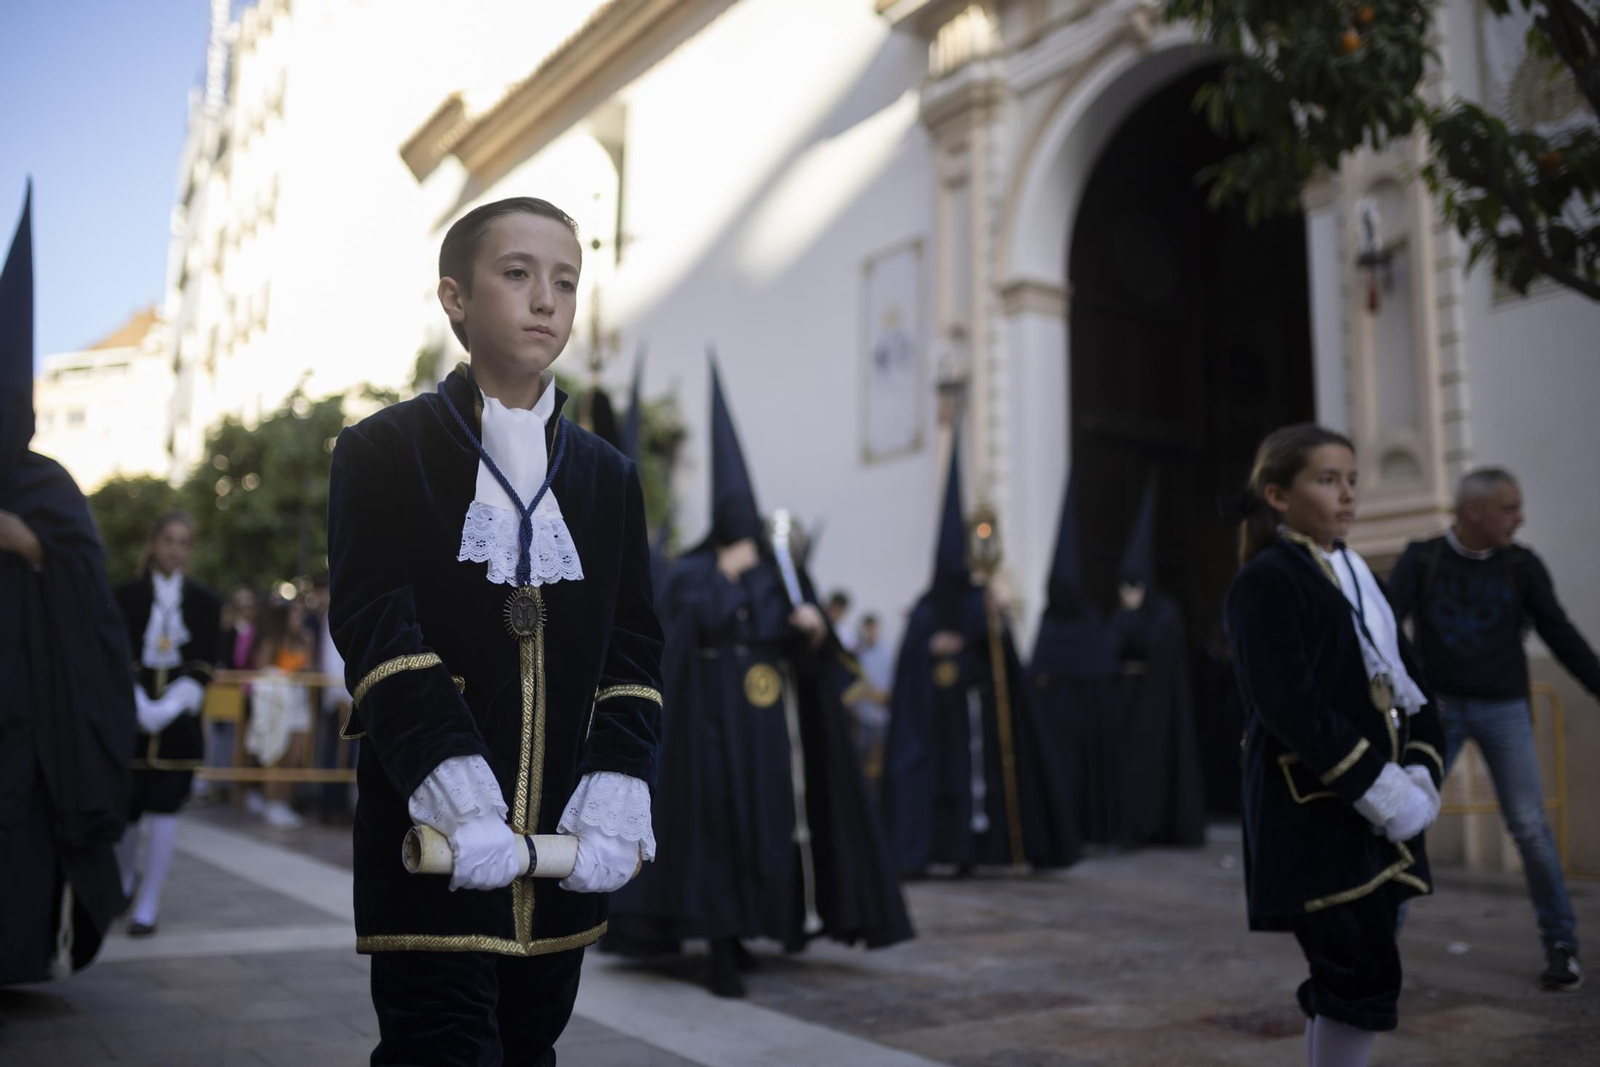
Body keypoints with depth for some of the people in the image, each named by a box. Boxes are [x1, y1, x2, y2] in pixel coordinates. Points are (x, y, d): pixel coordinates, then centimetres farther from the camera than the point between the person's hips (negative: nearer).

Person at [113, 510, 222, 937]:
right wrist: (142, 709, -19)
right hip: (132, 719, 0)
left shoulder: (205, 602, 4)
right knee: (125, 807, 5)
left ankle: (148, 906, 5)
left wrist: (169, 707, -16)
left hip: (179, 721, 0)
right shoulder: (127, 597, 2)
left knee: (164, 810, -5)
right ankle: (125, 877, 36)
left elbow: (203, 668, -1)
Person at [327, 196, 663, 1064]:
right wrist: (456, 798, -22)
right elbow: (377, 630, -11)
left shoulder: (607, 475, 12)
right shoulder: (382, 451, 0)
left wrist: (616, 794, -8)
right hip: (433, 837, -4)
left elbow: (633, 647, 7)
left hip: (564, 845, 5)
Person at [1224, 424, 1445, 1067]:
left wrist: (1421, 771, 0)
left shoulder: (1356, 577, 16)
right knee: (1366, 976, -9)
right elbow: (1290, 706, -18)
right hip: (1313, 814, -8)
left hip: (1377, 816, 8)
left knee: (1344, 976, 13)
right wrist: (1381, 789, -17)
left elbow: (1407, 682, 15)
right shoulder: (1264, 582, -10)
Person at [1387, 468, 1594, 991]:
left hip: (1505, 711, 1)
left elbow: (1561, 636, 2)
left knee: (1530, 828, -4)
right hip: (1438, 709, 0)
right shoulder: (1420, 560, -3)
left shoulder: (1522, 565, 0)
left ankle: (1561, 945, 12)